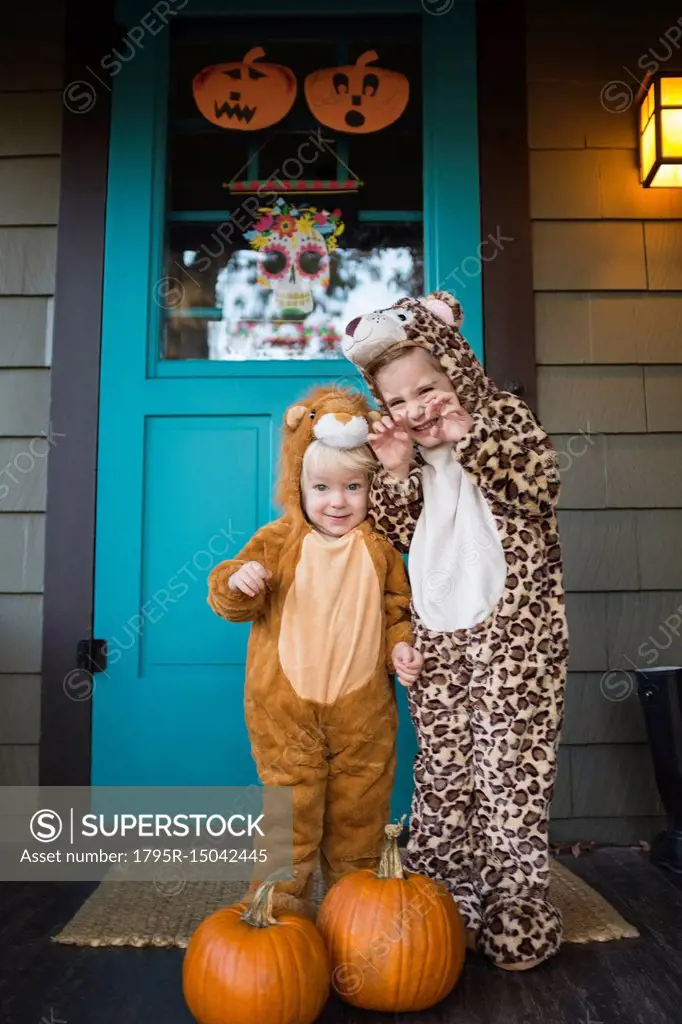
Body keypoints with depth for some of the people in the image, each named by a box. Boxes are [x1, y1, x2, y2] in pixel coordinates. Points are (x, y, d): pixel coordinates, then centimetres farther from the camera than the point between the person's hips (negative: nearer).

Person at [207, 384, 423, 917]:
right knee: (292, 806, 7)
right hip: (287, 707, -2)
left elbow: (397, 610, 10)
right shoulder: (277, 541, -3)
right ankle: (281, 903, 26)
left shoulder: (379, 549, 2)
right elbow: (236, 606, -4)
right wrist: (237, 582, -25)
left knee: (360, 812, 15)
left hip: (362, 707, 2)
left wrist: (401, 647, -8)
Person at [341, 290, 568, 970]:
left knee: (510, 767, 1)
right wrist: (396, 474, -12)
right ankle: (443, 893, 26)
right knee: (442, 768, 11)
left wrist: (470, 438, -21)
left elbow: (538, 489, -16)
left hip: (510, 631, -4)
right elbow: (394, 539, 3)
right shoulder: (404, 454, 10)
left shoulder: (504, 416, -1)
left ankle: (516, 897, 18)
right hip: (436, 637, 4)